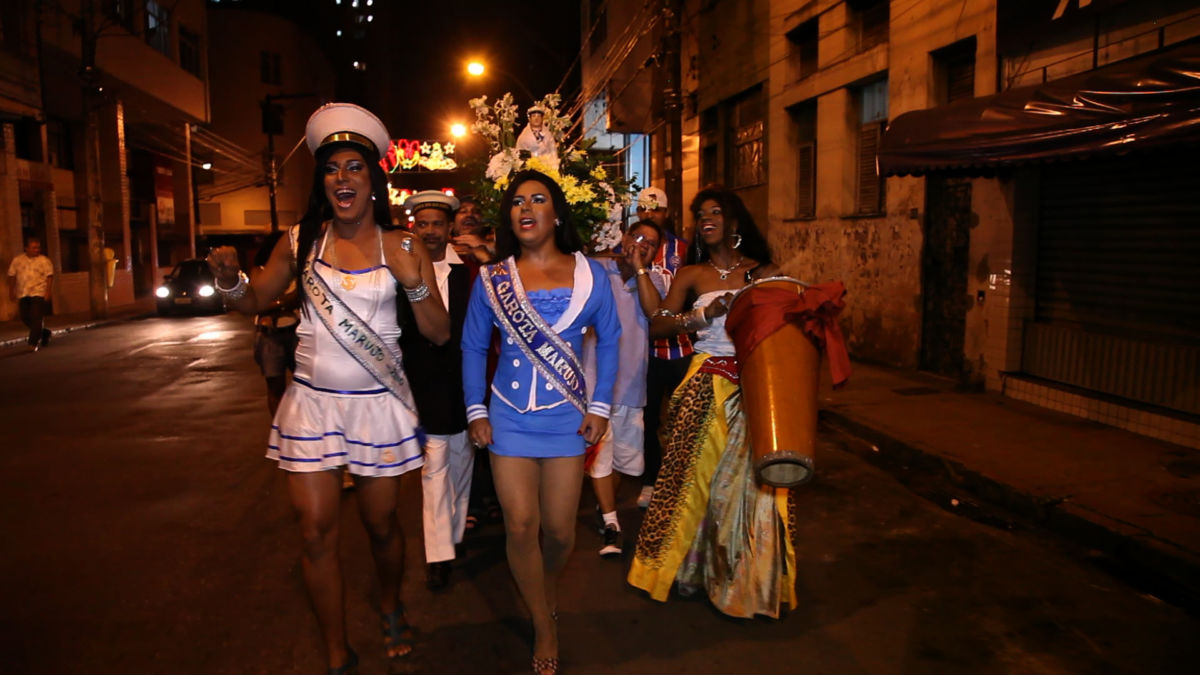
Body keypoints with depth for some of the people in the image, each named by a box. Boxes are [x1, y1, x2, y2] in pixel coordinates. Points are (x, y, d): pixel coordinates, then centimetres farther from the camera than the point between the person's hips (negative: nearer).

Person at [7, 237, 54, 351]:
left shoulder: (44, 261, -1)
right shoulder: (17, 260, 9)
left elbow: (50, 277, -5)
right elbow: (12, 276, 15)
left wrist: (48, 291, -13)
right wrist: (11, 290, 11)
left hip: (39, 293, -5)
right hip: (23, 294, 5)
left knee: (36, 318, -10)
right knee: (25, 317, 8)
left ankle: (34, 343, -6)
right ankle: (44, 333, 28)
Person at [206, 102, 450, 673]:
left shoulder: (402, 248, -3)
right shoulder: (300, 241, 0)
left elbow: (439, 334, -4)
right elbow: (254, 301, 12)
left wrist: (413, 281, -19)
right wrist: (229, 278, -10)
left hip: (379, 404, -1)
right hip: (312, 402, 1)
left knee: (380, 523, 11)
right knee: (316, 532, 1)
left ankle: (390, 608, 43)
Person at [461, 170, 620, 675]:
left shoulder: (590, 274, 0)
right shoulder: (491, 278, 1)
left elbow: (609, 340, 5)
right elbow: (473, 347, 7)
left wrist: (600, 406, -1)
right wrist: (475, 412, 0)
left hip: (567, 418, 0)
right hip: (509, 418, 0)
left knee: (559, 530, 5)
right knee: (520, 526, -2)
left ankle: (549, 589, 40)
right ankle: (544, 628, 20)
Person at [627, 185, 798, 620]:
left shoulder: (765, 272, 9)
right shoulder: (692, 276, 9)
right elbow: (656, 326, -2)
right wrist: (705, 314, -14)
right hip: (706, 385, 0)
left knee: (750, 481, 1)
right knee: (694, 475, 3)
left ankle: (748, 579, 18)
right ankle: (688, 567, 22)